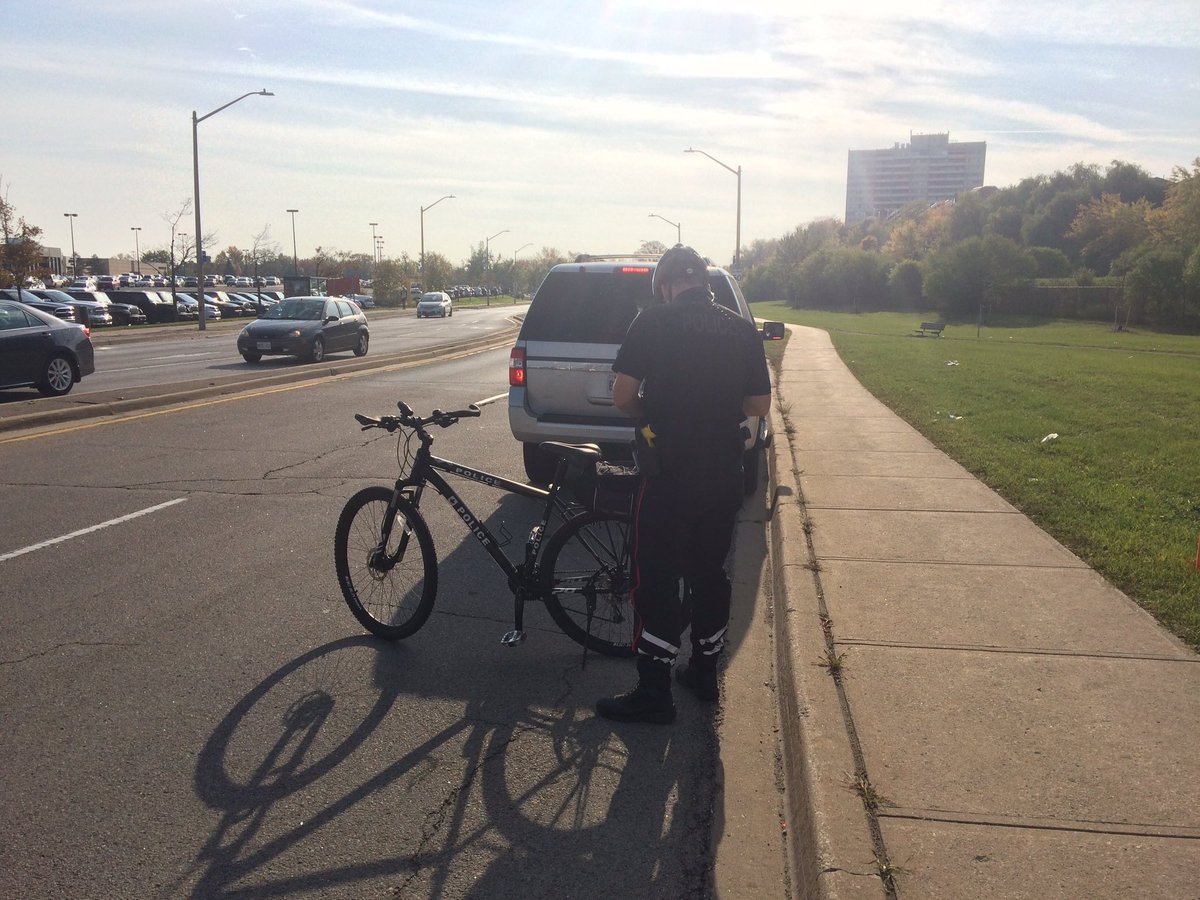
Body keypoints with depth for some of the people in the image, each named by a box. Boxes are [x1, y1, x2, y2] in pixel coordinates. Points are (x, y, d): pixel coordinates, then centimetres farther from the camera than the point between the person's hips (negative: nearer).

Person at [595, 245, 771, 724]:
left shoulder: (654, 320, -7)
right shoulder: (743, 330, 5)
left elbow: (622, 395, -11)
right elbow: (759, 405, 8)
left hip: (668, 472, -5)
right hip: (724, 473, 5)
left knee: (655, 578, 3)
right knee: (710, 572, 18)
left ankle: (654, 692, 7)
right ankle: (705, 671, 30)